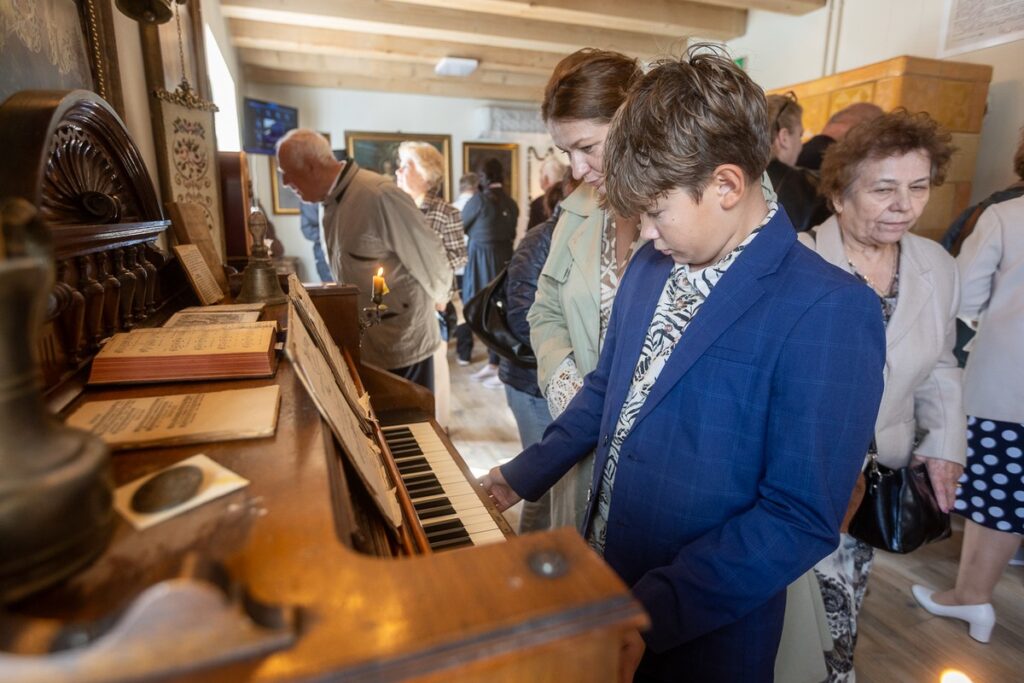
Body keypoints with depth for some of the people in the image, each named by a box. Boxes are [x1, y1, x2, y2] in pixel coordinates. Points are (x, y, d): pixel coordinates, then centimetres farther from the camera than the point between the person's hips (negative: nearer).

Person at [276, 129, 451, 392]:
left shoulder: (378, 195, -22)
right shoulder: (332, 201, 6)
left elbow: (428, 254, -15)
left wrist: (438, 299, 0)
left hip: (401, 344, -8)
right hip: (363, 342, 8)